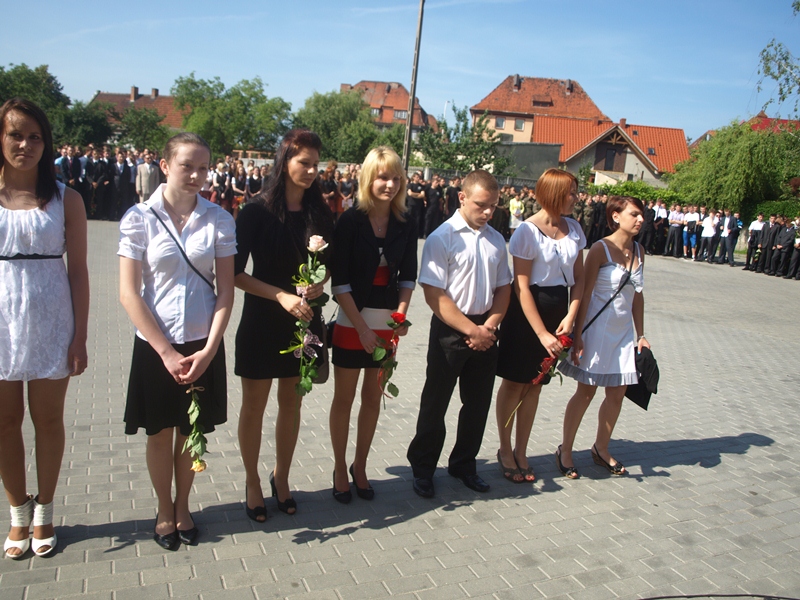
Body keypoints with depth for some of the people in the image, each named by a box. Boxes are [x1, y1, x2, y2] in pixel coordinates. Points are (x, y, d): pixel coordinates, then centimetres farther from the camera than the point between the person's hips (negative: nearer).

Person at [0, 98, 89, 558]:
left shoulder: (65, 199, -1)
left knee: (48, 421, 10)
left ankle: (44, 512, 28)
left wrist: (80, 337, -5)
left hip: (51, 326, -1)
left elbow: (78, 270, -1)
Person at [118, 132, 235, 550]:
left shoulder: (218, 220, -3)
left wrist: (208, 350, -11)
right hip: (155, 345, -1)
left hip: (203, 345, 1)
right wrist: (167, 352, -12)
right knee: (160, 433, 12)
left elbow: (225, 291, -2)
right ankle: (164, 510, 34)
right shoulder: (139, 219, -7)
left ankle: (182, 507, 34)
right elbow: (128, 294, -9)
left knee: (192, 431, 13)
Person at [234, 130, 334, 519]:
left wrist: (318, 286, -10)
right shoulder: (257, 211, -10)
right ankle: (252, 482, 28)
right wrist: (281, 295, -20)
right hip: (262, 321, -3)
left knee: (291, 404, 14)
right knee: (254, 406, 9)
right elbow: (235, 272, -11)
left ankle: (281, 478, 33)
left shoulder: (319, 213, 1)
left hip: (304, 322, 3)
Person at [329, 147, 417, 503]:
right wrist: (361, 326, -14)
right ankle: (340, 467, 25)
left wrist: (402, 313, -9)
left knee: (373, 397, 12)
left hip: (387, 326, 3)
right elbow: (339, 280, -10)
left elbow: (408, 276, 8)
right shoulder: (350, 221, -8)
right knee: (344, 398, 8)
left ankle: (360, 467, 29)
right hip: (351, 323, -3)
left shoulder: (405, 227, 3)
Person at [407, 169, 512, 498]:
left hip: (484, 331, 6)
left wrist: (489, 324, -4)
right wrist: (471, 330, -17)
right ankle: (422, 469, 24)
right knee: (435, 403, 6)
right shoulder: (442, 238, -12)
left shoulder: (496, 240, 6)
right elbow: (434, 295, -16)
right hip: (449, 331, -5)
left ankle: (464, 464, 34)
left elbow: (503, 288, 12)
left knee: (478, 403, 15)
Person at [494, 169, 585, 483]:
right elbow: (521, 287, -17)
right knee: (514, 383, 7)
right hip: (527, 311, -6)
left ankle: (521, 452, 28)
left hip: (558, 309, 6)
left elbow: (578, 277, 7)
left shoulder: (574, 228, 3)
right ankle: (505, 451, 25)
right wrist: (542, 334, -19)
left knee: (535, 385, 14)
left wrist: (570, 317, -8)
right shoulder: (528, 231, -15)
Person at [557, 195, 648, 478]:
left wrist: (640, 335, 11)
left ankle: (601, 449, 30)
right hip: (597, 328, -6)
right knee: (586, 391, 2)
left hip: (624, 330, 6)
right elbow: (585, 293, -14)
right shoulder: (600, 249, -13)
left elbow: (637, 296, 12)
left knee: (617, 393, 11)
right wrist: (578, 336, -16)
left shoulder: (638, 251, 6)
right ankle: (565, 450, 18)